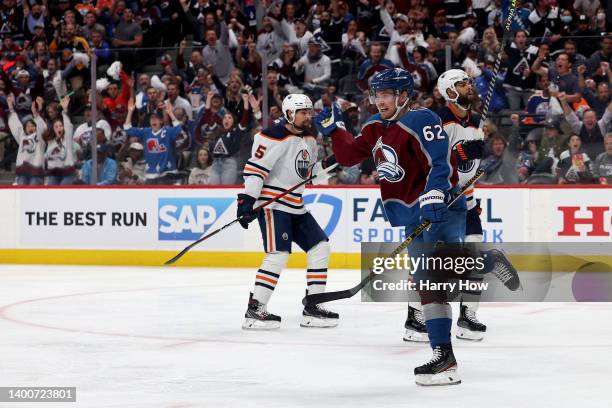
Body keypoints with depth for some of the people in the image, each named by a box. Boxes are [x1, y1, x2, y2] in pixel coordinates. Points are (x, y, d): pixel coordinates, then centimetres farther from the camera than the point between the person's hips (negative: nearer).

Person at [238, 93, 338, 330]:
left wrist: (327, 164, 11)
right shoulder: (275, 137, -15)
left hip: (295, 207, 9)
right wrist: (247, 199, -26)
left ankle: (312, 308, 11)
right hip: (271, 204, -9)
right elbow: (255, 168, -20)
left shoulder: (309, 140, 13)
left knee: (320, 247, 6)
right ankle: (254, 311, -16)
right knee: (279, 254, -19)